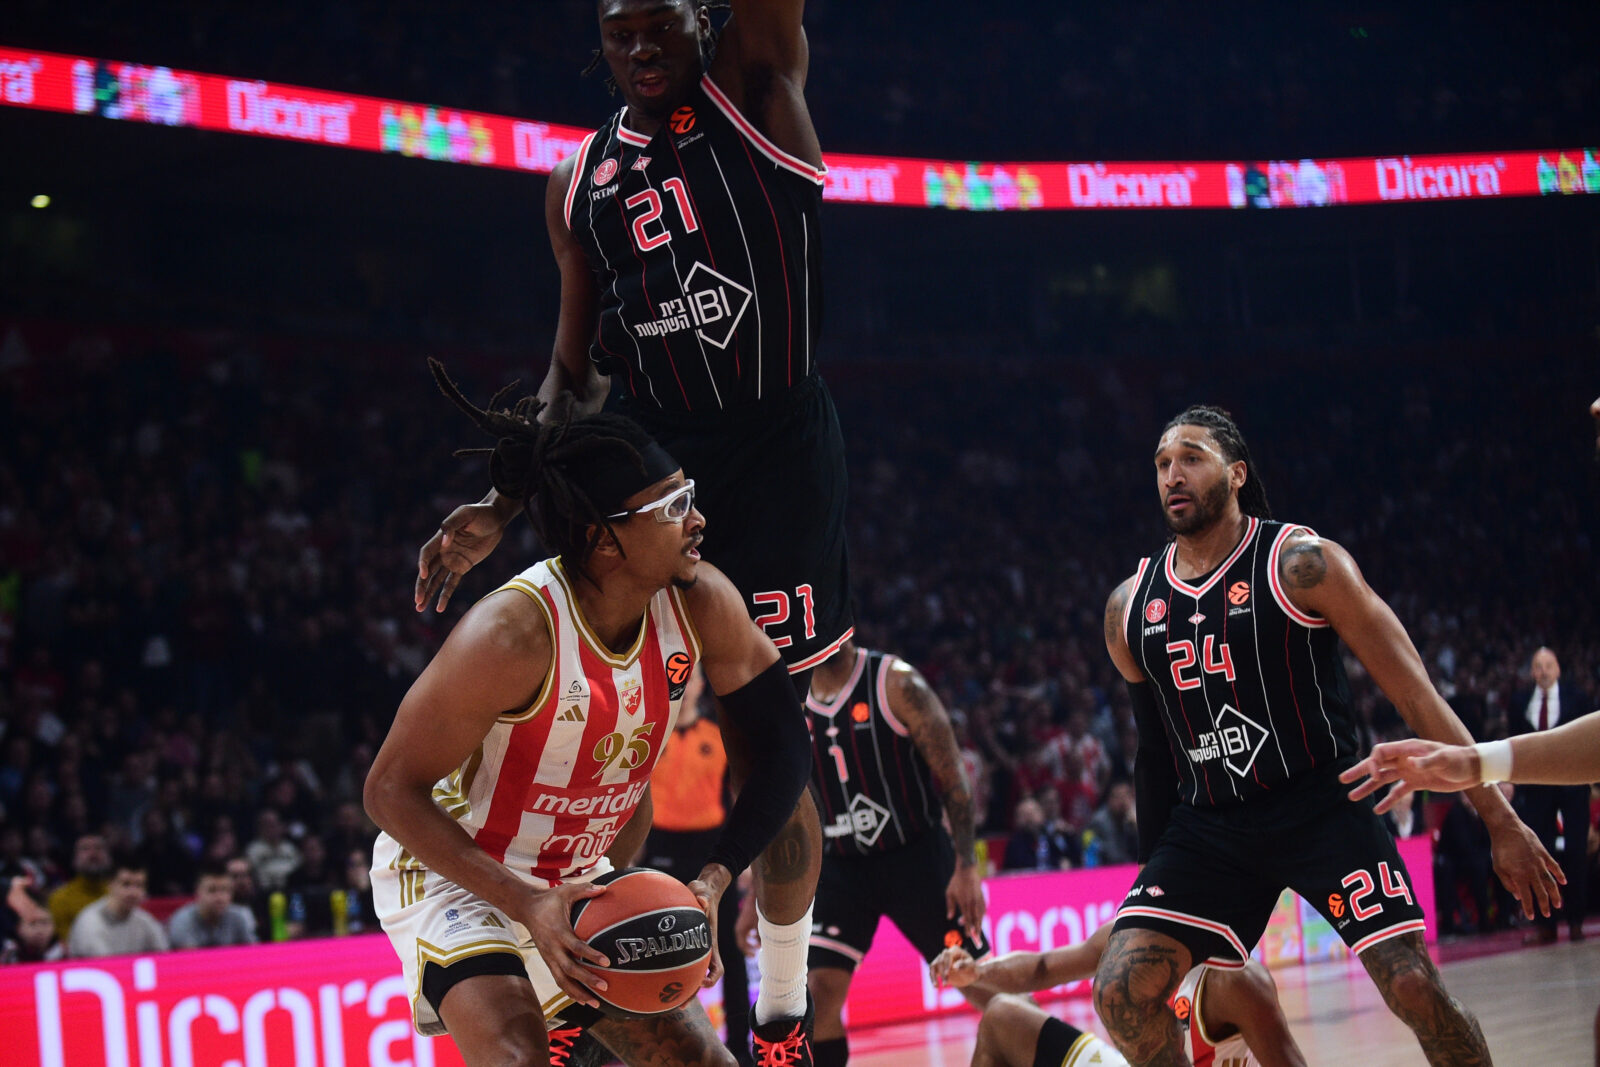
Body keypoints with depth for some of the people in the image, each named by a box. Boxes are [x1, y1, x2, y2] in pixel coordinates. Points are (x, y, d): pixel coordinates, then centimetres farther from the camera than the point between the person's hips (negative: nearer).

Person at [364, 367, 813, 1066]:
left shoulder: (702, 604, -15)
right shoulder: (513, 633, -31)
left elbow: (782, 746, -5)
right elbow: (391, 790, -24)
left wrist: (712, 881, -18)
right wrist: (526, 904, -31)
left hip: (578, 879, 7)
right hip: (451, 872, -7)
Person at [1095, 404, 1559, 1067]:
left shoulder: (1300, 564, -9)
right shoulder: (1130, 608, 5)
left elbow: (1414, 694, -10)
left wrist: (1502, 822, -14)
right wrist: (1155, 870, 19)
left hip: (1320, 807, -4)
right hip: (1207, 825, 4)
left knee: (1415, 988, -16)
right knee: (1121, 993, -13)